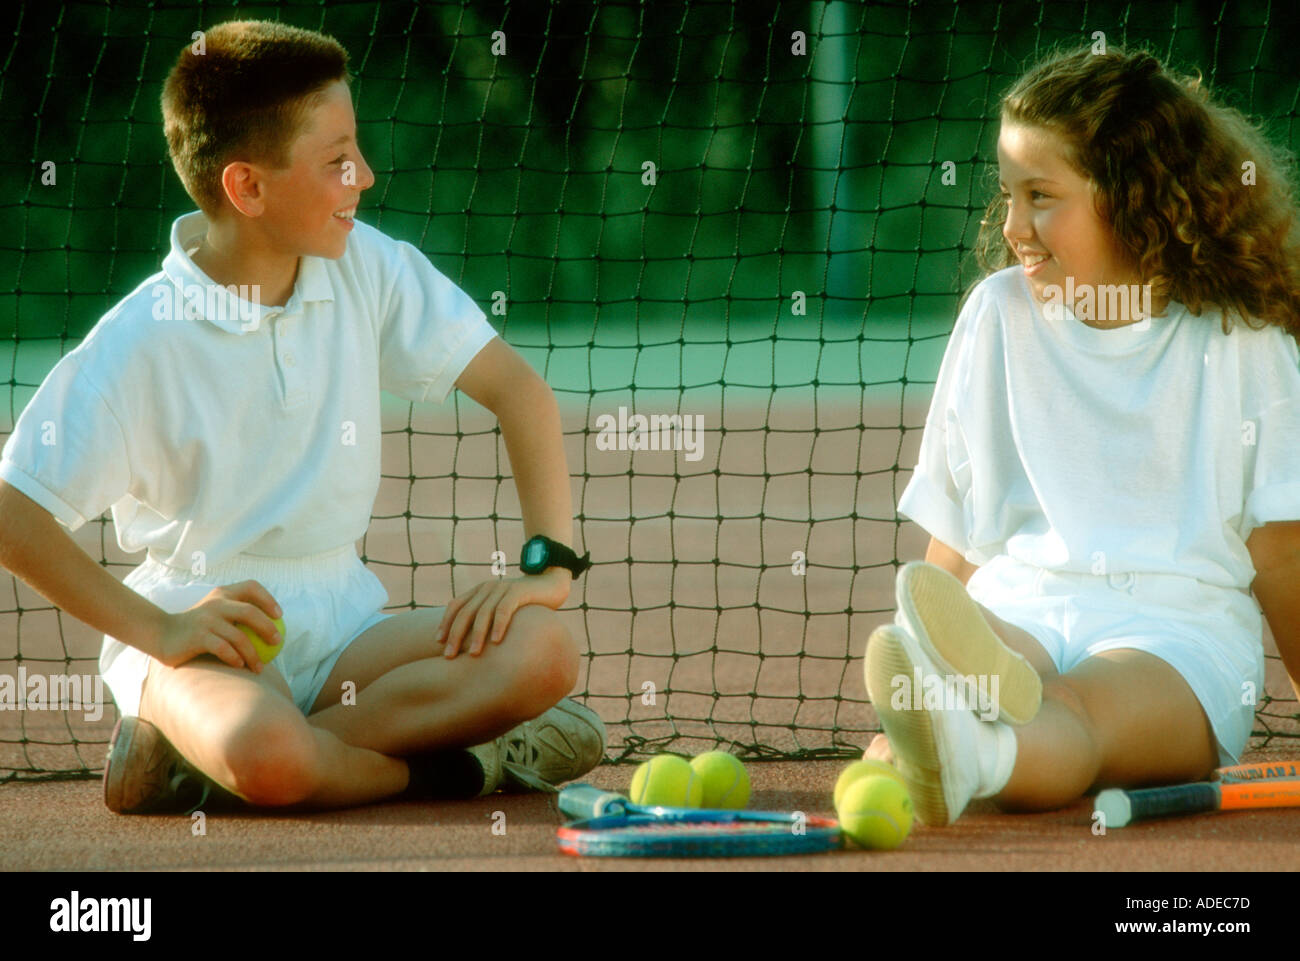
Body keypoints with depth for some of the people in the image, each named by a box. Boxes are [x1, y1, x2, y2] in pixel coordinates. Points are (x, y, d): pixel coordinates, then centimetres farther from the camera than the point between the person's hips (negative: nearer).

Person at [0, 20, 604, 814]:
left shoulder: (367, 268, 1)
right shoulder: (143, 342, -12)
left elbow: (515, 387, 5)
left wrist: (548, 563, -8)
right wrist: (157, 631, -18)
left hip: (340, 620, 7)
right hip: (206, 629, -7)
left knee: (541, 650, -23)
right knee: (267, 752, -42)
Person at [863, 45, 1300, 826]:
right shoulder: (999, 314, 16)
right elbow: (956, 549, 15)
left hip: (1183, 623, -3)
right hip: (1016, 607, 3)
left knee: (1081, 707, -39)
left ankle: (970, 757, -73)